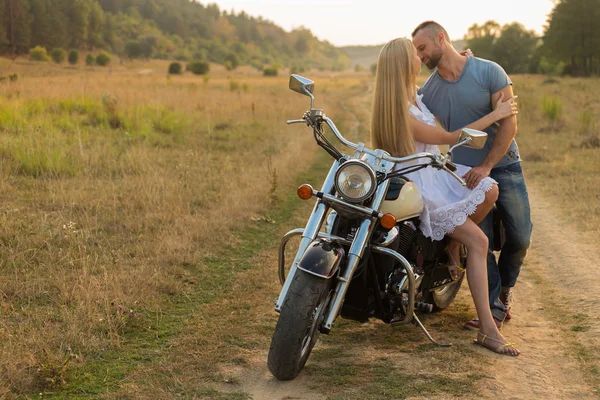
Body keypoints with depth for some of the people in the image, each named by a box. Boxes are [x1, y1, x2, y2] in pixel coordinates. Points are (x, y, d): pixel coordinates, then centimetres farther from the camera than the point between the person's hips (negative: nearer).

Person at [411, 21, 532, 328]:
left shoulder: (489, 72, -11)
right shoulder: (427, 91, 0)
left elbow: (509, 123, -14)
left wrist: (486, 167, -20)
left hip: (504, 167, -1)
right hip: (465, 174, 2)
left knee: (519, 239, 4)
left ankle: (505, 289, 30)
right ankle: (494, 306, 7)